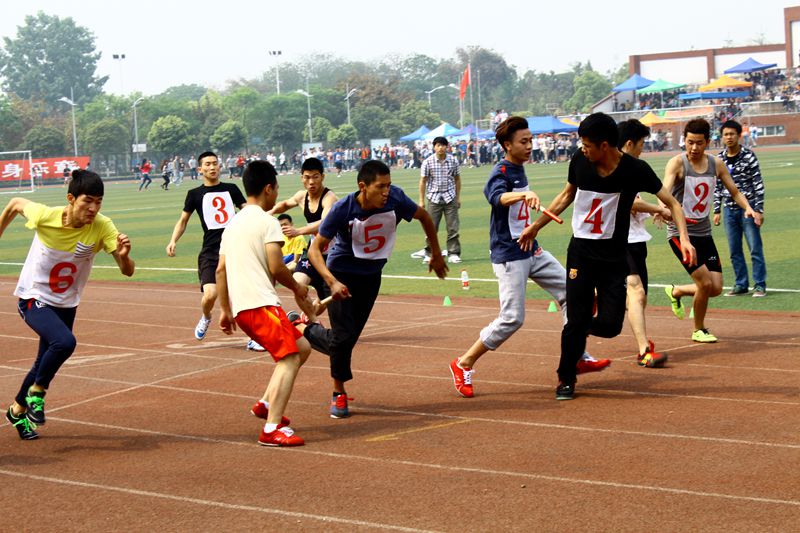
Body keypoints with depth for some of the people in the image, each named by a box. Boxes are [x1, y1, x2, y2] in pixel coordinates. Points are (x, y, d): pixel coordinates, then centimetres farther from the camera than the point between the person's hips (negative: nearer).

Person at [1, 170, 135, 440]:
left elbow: (127, 271, -25)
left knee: (46, 362, 17)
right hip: (34, 298, -4)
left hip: (66, 304, 4)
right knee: (65, 342, -30)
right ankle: (36, 392, -5)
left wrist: (124, 255, -46)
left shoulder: (102, 227, -21)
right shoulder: (44, 216, -24)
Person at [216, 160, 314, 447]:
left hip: (241, 307, 9)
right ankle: (272, 429, -23)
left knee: (302, 348, 17)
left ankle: (267, 403, 13)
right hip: (261, 304, -9)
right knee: (289, 359, -13)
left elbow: (220, 269, 20)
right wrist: (296, 287, 5)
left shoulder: (233, 223, 20)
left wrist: (225, 310, 23)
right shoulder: (267, 222, -5)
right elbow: (276, 267, -12)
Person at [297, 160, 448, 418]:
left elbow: (424, 216, 0)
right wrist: (332, 282, -36)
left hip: (371, 274, 4)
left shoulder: (395, 199, -21)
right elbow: (315, 249, -22)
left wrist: (436, 254, 8)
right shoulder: (343, 209, -27)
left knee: (351, 335, 6)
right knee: (343, 336, -12)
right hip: (342, 273, -4)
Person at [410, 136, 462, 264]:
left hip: (450, 198, 1)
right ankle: (429, 253, 15)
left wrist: (458, 197, 10)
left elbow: (457, 179, 10)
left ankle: (453, 253, 6)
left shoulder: (453, 160, 1)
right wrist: (421, 200, 0)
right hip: (434, 198, -1)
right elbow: (423, 181, 0)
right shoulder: (428, 162, -5)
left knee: (453, 228, -1)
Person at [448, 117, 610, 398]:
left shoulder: (519, 170, 12)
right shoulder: (501, 172, -16)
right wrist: (526, 194, -57)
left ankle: (576, 357, 11)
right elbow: (498, 197, -40)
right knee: (512, 318, -11)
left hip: (531, 250, 9)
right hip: (509, 256, -9)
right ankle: (463, 364, 2)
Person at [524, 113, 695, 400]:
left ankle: (584, 326, 28)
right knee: (576, 320, -2)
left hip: (614, 257, -1)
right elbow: (567, 195, 15)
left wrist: (683, 238, -22)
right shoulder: (580, 161, -5)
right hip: (580, 252, 1)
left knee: (609, 325, -7)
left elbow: (672, 203, -7)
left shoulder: (635, 169, -13)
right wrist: (536, 226, 20)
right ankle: (566, 378, 18)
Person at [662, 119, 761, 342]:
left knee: (716, 288, 3)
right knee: (705, 283, -13)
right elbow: (665, 190, -28)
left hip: (704, 233, 6)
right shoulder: (677, 163, -13)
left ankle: (676, 291, 31)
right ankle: (699, 330, 11)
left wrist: (748, 208, -10)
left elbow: (735, 192, 10)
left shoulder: (716, 164, 3)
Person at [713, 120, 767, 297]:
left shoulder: (748, 156, -6)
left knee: (755, 248, -2)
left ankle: (760, 285, 4)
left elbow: (758, 184, -7)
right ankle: (741, 284, 19)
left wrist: (759, 209, -12)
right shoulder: (719, 159, 6)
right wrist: (716, 211, 10)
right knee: (734, 251, 9)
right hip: (729, 210, 5)